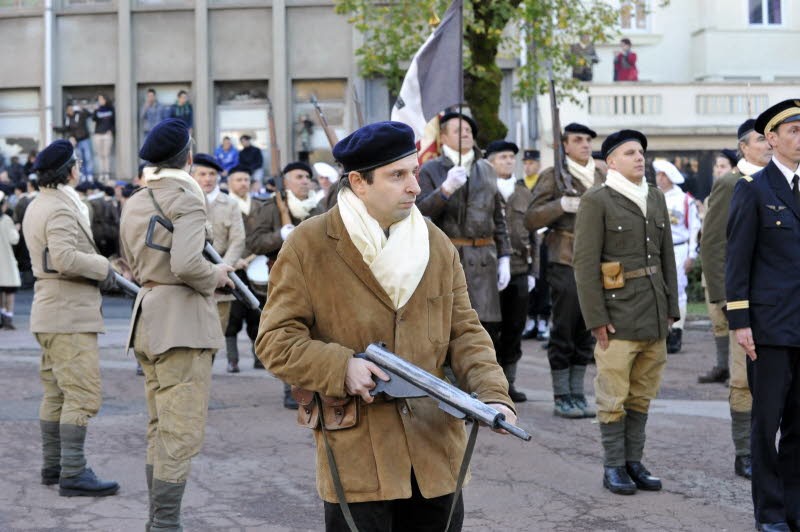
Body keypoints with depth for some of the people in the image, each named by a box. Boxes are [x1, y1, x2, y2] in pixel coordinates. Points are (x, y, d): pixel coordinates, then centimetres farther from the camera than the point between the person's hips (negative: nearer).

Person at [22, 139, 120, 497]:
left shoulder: (38, 206, 16)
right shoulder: (61, 209, -16)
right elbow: (65, 258, -28)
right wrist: (103, 267, -15)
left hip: (50, 310, 11)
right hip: (70, 313, -11)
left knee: (56, 393, 15)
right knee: (83, 395, -9)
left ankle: (53, 466, 22)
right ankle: (73, 473, -9)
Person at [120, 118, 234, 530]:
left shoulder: (134, 204, 13)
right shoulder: (187, 200, -13)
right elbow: (186, 264, -25)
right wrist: (216, 276, -8)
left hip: (147, 317, 9)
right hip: (182, 321, -9)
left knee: (160, 430, 16)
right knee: (182, 433, -5)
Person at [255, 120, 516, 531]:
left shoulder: (437, 244, 10)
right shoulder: (308, 245, -4)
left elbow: (464, 332, 10)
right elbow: (275, 339, -4)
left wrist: (493, 395, -7)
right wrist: (340, 367, -19)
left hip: (433, 449, 4)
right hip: (355, 455, -4)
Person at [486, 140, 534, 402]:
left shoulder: (524, 193, 16)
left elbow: (532, 233, 18)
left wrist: (532, 270, 13)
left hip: (519, 271, 5)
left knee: (515, 329, 8)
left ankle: (508, 381, 16)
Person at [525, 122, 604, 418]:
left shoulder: (601, 177, 16)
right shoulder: (553, 176, 0)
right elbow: (531, 220, -5)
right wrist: (561, 205, -17)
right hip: (565, 263, -5)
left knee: (586, 332, 8)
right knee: (564, 330, -2)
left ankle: (577, 394, 15)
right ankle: (561, 397, 5)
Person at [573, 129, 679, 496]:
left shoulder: (656, 198, 14)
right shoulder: (596, 201, -5)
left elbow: (667, 256, 16)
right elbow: (585, 263, -10)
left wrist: (671, 309, 10)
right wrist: (596, 319, -14)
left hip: (655, 314, 6)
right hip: (618, 313, -6)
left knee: (642, 395, 11)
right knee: (614, 397, -1)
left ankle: (634, 462, 20)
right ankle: (613, 467, 9)